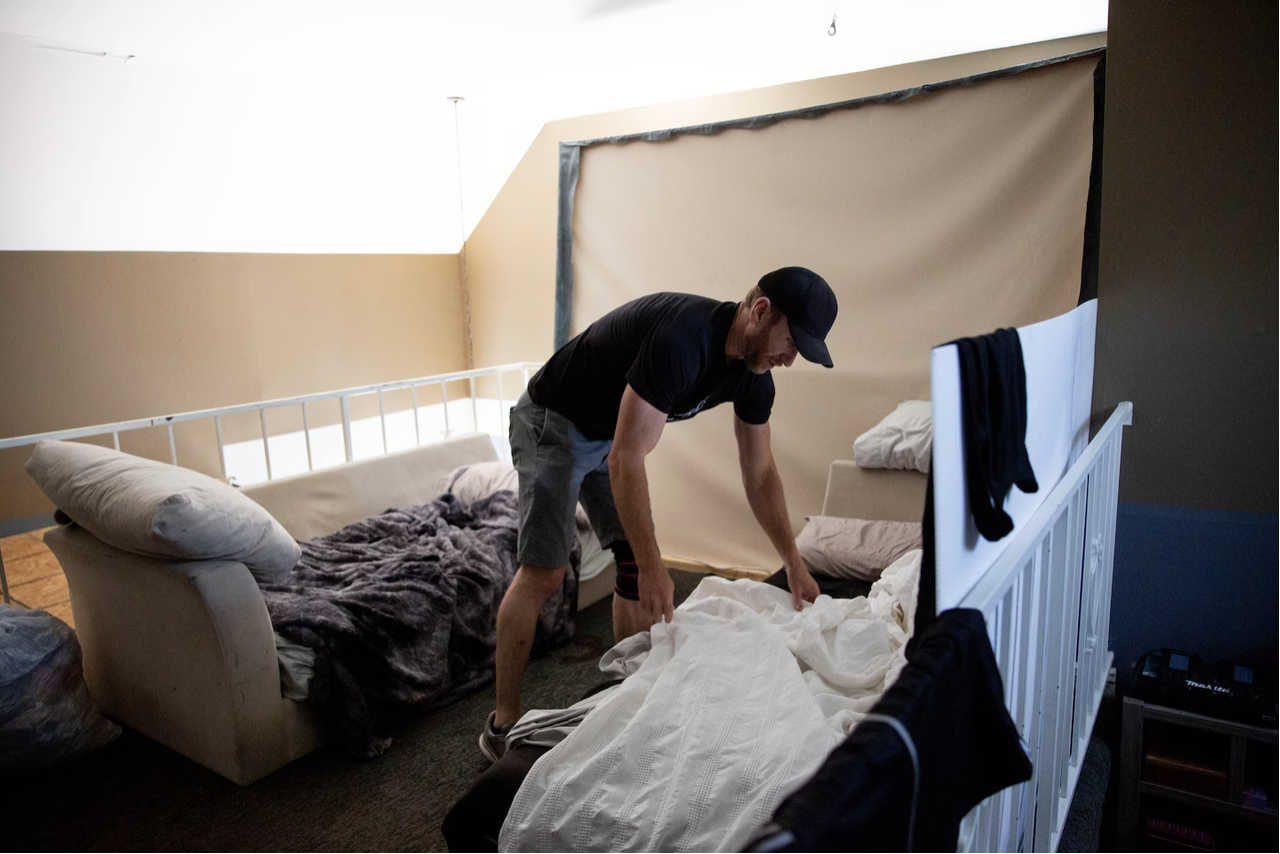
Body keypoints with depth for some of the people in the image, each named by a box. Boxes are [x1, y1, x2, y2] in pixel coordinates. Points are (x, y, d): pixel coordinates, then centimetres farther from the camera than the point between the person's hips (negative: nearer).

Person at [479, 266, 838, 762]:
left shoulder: (753, 376, -7)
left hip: (611, 433, 8)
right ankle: (503, 723, 0)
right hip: (553, 423, -8)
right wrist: (653, 568, -32)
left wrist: (794, 564, 4)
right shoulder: (681, 336, -36)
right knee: (544, 571, -12)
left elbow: (760, 474, 4)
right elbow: (626, 459, -35)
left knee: (637, 563, 3)